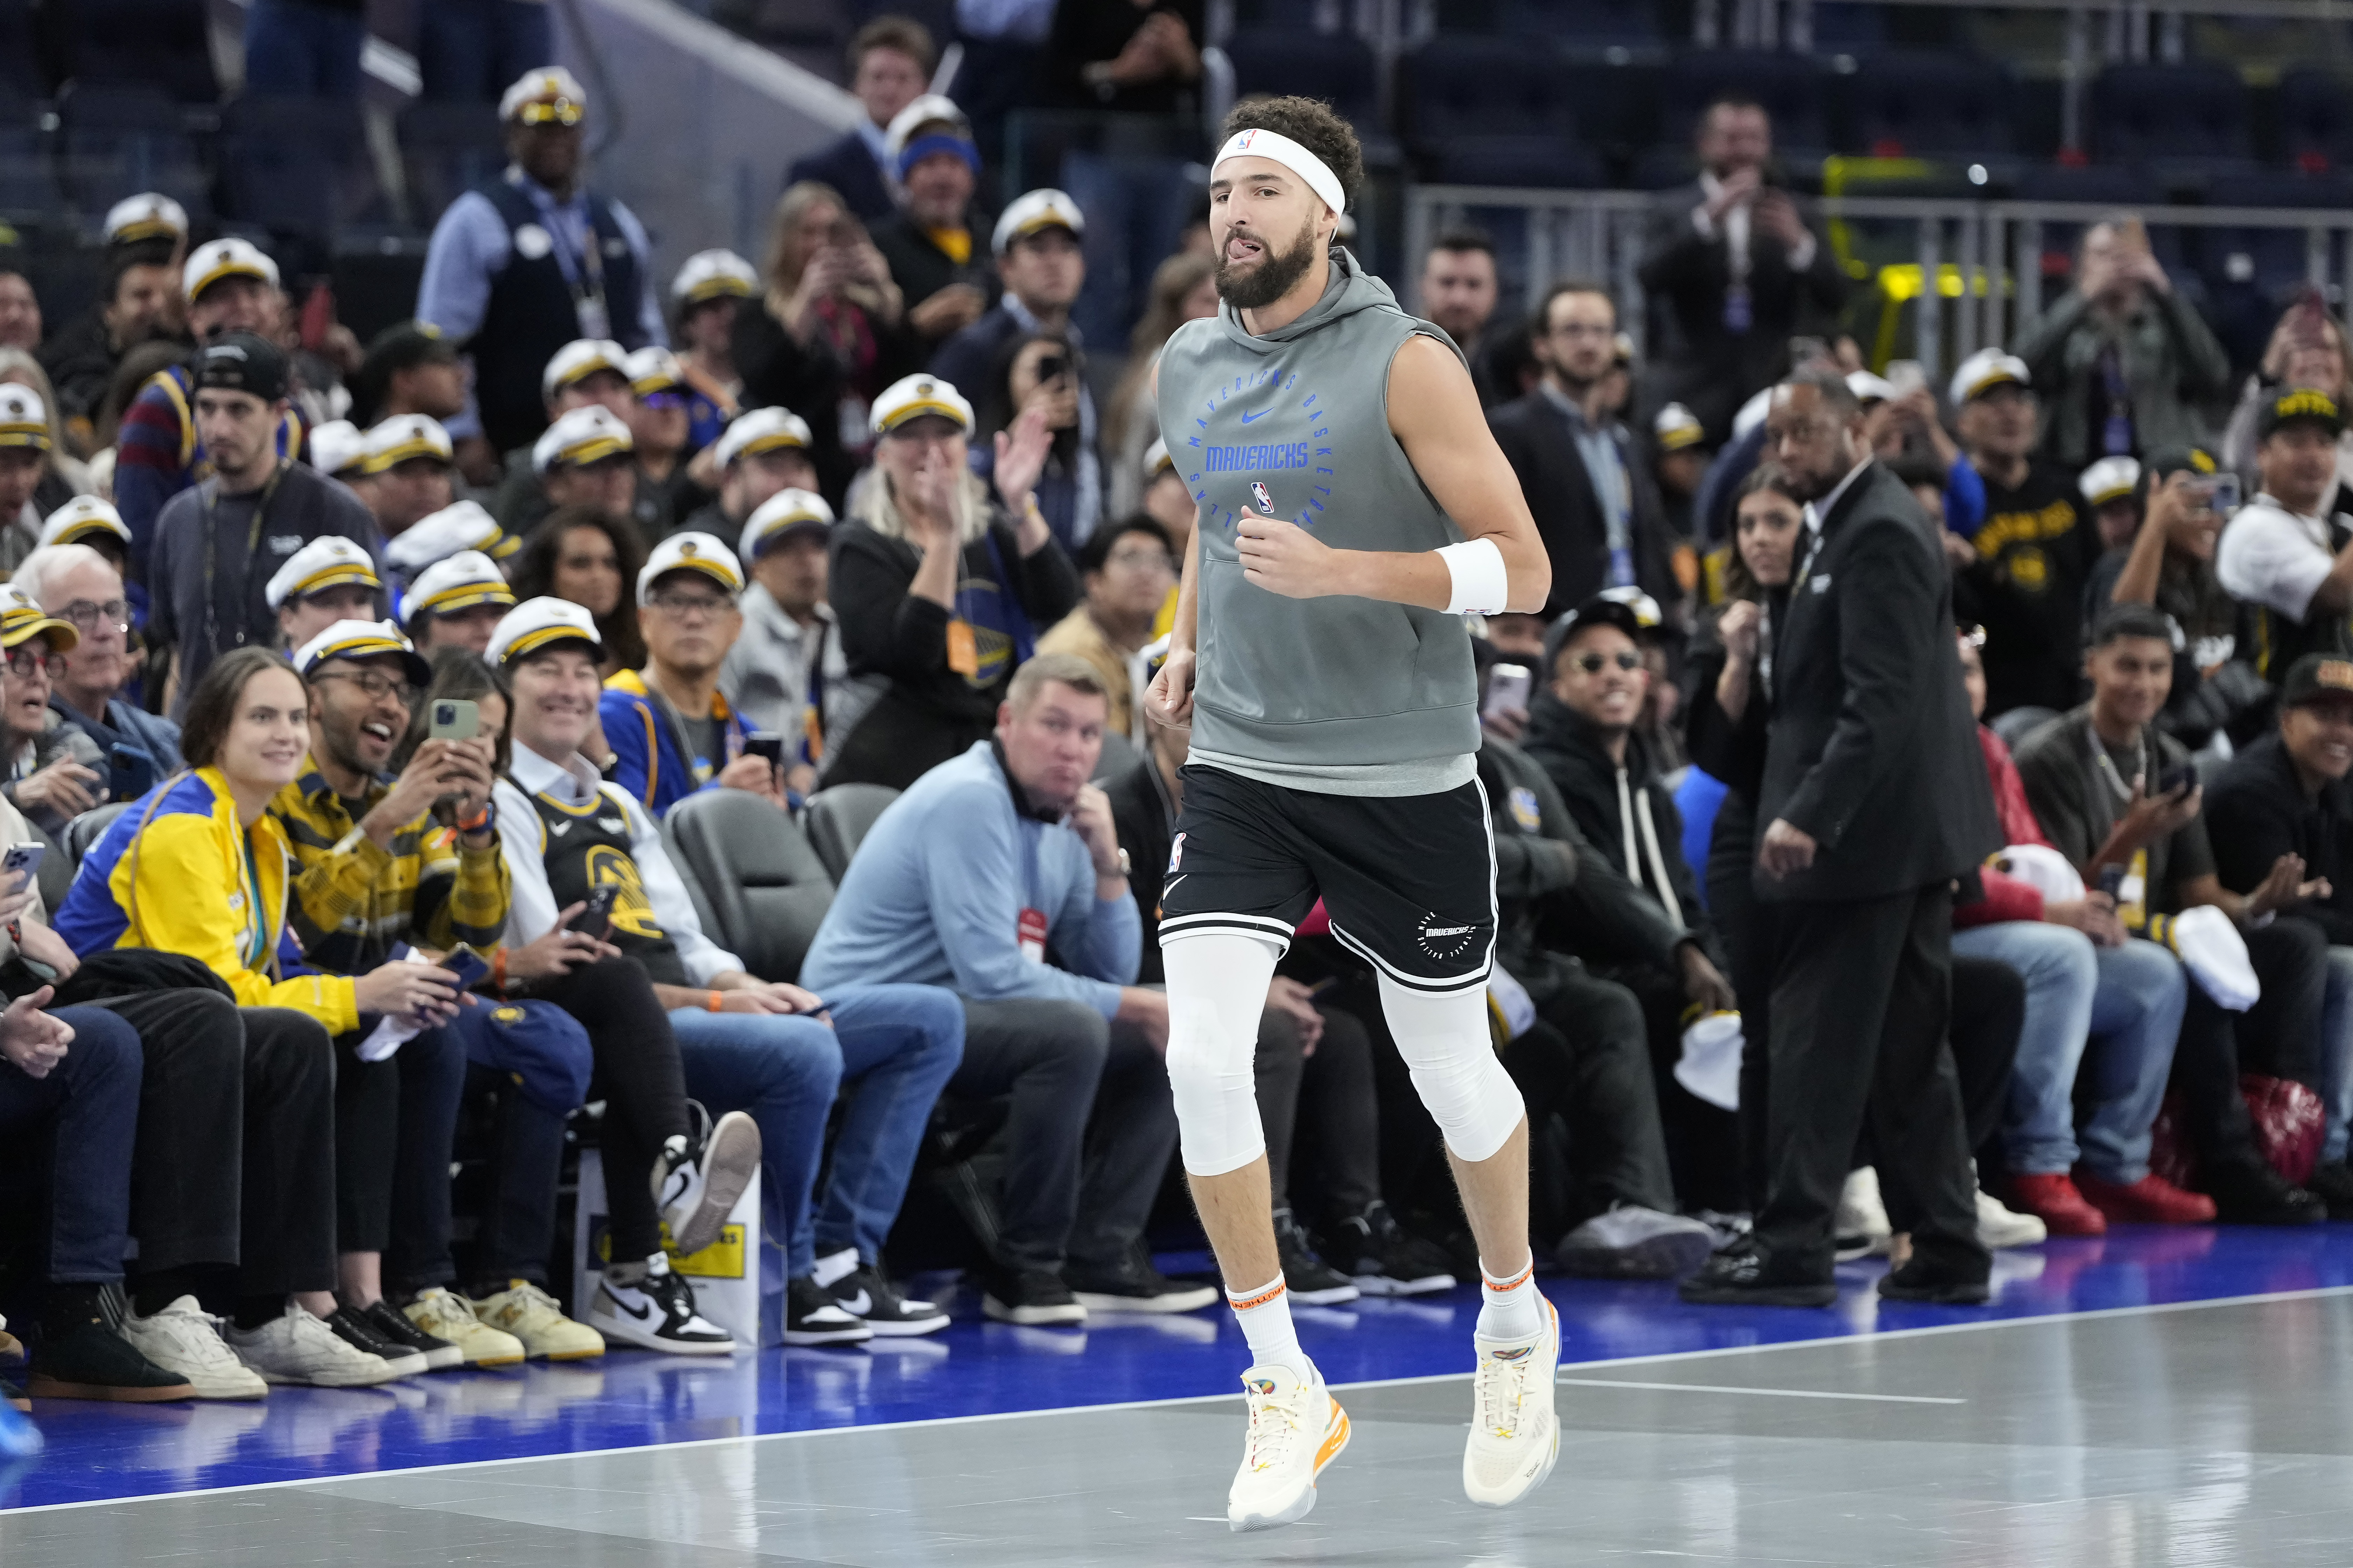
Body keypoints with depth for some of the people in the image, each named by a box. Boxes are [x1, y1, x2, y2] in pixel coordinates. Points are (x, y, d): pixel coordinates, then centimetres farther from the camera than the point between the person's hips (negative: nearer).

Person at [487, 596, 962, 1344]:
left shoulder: (617, 803, 27)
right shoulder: (502, 808, -1)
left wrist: (755, 988, -1)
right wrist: (712, 1002, -15)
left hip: (690, 1010, 9)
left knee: (932, 1018, 1)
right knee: (803, 1050, -36)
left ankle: (843, 1257, -10)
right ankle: (786, 1284, -19)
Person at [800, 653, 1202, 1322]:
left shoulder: (1060, 822, 11)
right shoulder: (969, 801, -18)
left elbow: (1111, 975, 11)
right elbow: (993, 974, -25)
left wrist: (1108, 864, -4)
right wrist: (1130, 1007, -16)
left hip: (963, 1015, 10)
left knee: (1159, 1044, 6)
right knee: (1071, 1032, -32)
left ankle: (1099, 1257, 1)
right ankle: (1025, 1270, -21)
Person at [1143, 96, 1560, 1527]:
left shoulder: (1407, 365, -12)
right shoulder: (1190, 367, 5)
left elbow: (1522, 568, -13)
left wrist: (1343, 572, -25)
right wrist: (1190, 638, 10)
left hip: (1406, 779, -4)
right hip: (1239, 766, 4)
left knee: (1454, 1075, 11)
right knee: (1202, 1064, -13)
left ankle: (1517, 1322, 38)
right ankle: (1286, 1389, -2)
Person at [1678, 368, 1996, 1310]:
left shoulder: (1878, 534, -14)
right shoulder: (1851, 527, 18)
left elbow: (1880, 701, -22)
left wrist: (1809, 816, -27)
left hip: (1869, 836, -10)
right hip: (1895, 835, 10)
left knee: (1817, 1043, -8)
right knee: (1909, 1053, 11)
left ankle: (1790, 1247, -8)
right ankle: (1945, 1248, 14)